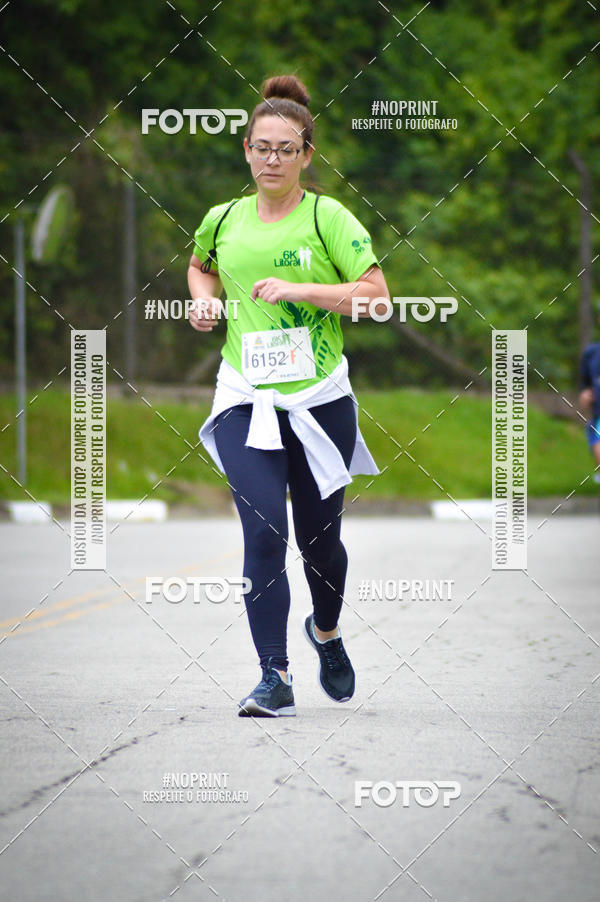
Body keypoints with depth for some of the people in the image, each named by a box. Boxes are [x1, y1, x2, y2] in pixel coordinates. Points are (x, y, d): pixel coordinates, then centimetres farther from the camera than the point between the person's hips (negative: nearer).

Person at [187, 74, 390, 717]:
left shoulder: (329, 217, -2)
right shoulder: (222, 220, 9)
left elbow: (376, 293, -8)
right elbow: (201, 266, 31)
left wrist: (301, 289, -17)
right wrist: (205, 299, 9)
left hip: (319, 399, -1)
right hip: (244, 399, 1)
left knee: (318, 538, 10)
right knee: (263, 532, -14)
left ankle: (326, 631, 42)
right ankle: (275, 678, -14)